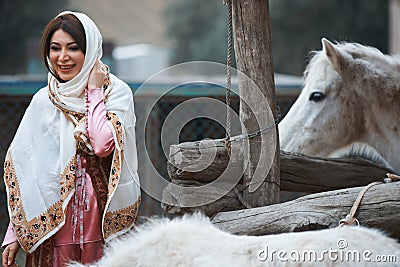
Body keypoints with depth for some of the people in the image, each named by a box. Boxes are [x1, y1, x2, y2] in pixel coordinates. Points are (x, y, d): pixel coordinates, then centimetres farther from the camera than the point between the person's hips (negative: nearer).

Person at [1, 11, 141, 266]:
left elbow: (103, 144, -19)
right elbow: (23, 170, 7)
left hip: (104, 219, -2)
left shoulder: (117, 91, -1)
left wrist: (94, 91, -8)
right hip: (53, 222, 2)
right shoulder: (44, 100, 7)